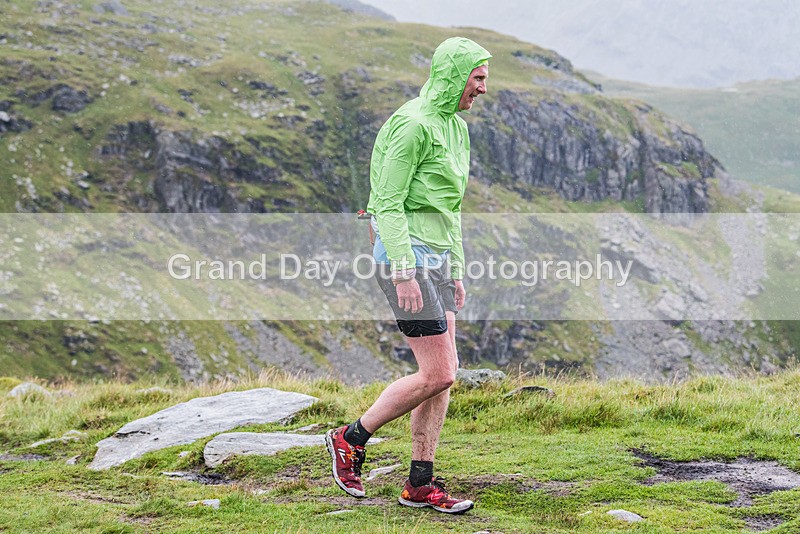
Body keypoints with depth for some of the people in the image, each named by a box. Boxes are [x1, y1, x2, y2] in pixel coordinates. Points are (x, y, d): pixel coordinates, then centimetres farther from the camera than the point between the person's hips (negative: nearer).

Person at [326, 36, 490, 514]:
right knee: (438, 375, -10)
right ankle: (351, 439, 5)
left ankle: (421, 484, 11)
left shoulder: (455, 127, 16)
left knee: (442, 374, 6)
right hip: (407, 255, -10)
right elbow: (389, 202, -17)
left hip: (435, 258, 10)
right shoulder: (413, 124, -14)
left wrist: (456, 272, 22)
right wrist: (404, 273, -22)